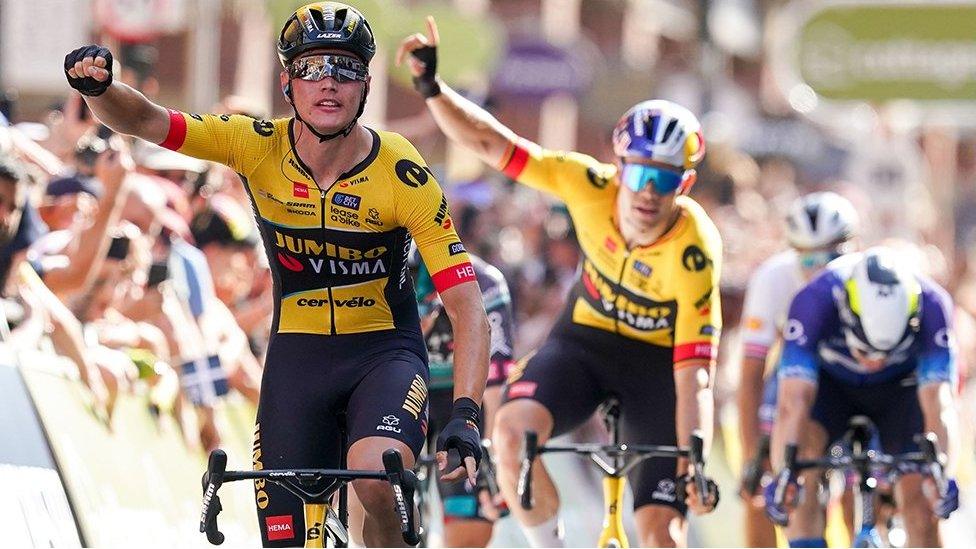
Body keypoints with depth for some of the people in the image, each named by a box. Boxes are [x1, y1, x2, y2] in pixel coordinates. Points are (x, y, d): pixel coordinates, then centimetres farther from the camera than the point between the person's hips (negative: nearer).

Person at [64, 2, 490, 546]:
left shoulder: (403, 174, -19)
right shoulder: (260, 147, -13)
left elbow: (467, 305, -21)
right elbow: (142, 121, -18)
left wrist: (466, 414, -34)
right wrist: (97, 85, -42)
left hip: (384, 351, -3)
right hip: (297, 356, 3)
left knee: (375, 477, -34)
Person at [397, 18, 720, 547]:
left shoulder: (694, 251, -30)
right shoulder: (592, 188, -23)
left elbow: (693, 370, -31)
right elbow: (492, 144, -18)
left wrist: (694, 464, -38)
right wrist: (431, 87, -32)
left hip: (657, 361, -2)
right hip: (585, 341, 2)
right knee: (512, 432, -29)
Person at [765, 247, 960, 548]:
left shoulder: (932, 308, -35)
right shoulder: (813, 301, -38)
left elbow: (937, 403, -41)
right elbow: (793, 402, -43)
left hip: (899, 386, 0)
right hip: (831, 384, 0)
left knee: (919, 500, -13)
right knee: (804, 445, -30)